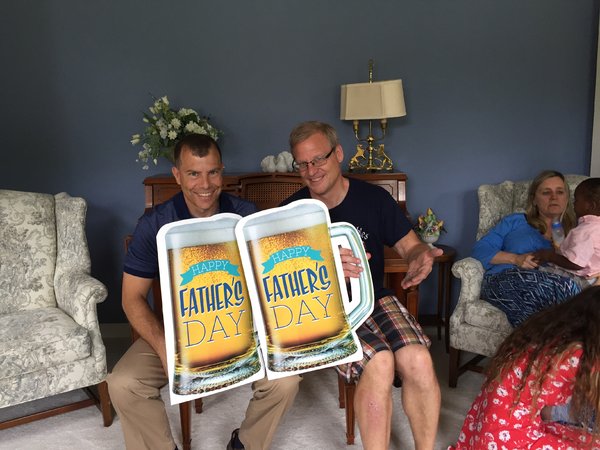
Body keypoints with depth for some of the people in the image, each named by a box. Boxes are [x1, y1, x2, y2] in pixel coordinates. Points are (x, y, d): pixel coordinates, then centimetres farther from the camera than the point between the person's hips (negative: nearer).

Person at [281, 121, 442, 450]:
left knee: (418, 360, -24)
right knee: (379, 363, -29)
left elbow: (410, 245, 8)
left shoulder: (373, 198, 3)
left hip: (374, 298, 3)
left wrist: (421, 256, -17)